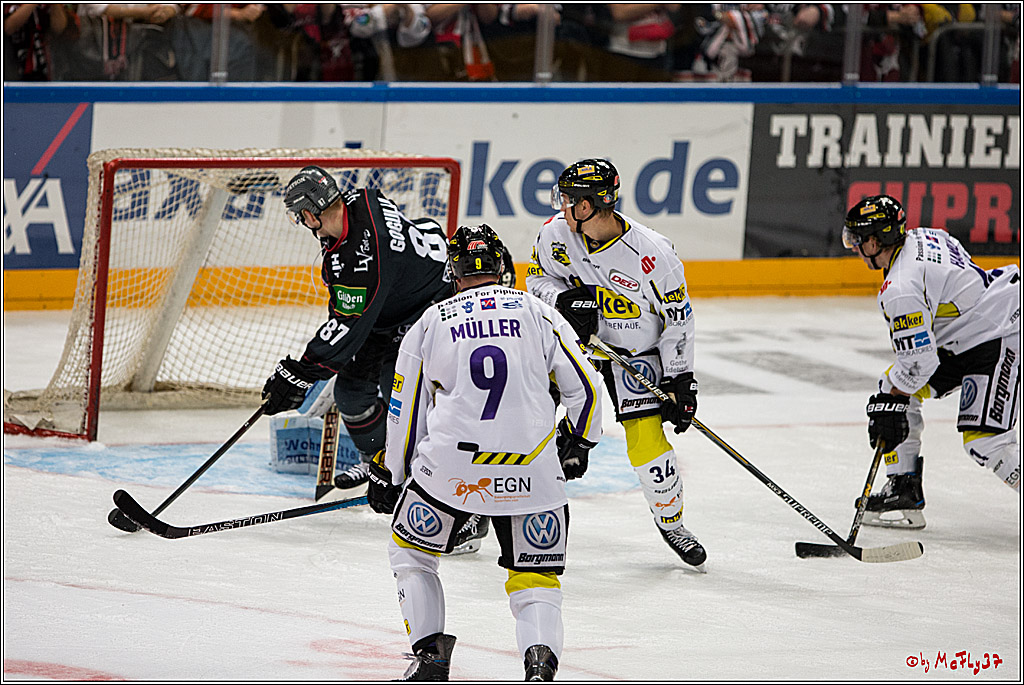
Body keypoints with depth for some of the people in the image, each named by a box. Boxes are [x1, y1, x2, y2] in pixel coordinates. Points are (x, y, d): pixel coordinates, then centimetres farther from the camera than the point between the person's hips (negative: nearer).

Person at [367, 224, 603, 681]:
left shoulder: (430, 323, 11)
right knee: (536, 579, 11)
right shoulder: (538, 313, 11)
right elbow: (585, 387, 11)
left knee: (411, 551, 24)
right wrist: (576, 445, 28)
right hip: (532, 469, 1)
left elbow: (405, 413, 15)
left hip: (449, 465, -1)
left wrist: (390, 479, 28)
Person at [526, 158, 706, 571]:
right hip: (574, 334, 3)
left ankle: (671, 520, 14)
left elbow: (678, 319, -14)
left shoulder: (653, 254, -25)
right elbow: (537, 277, 2)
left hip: (635, 348, -3)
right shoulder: (557, 233, -16)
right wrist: (565, 298, -21)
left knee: (647, 440, -12)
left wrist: (680, 382, -12)